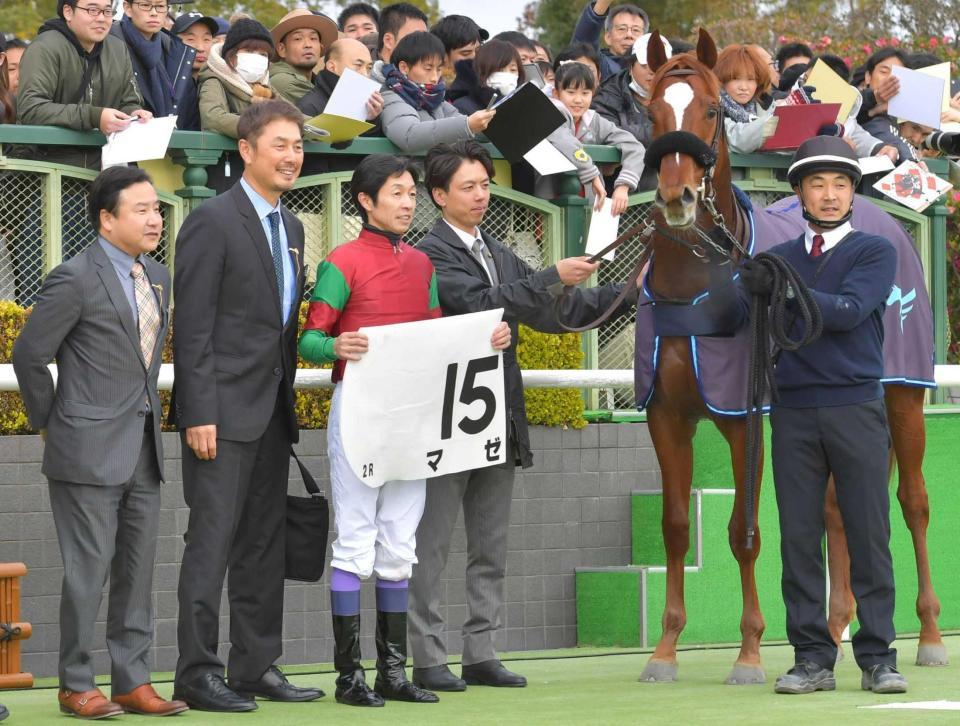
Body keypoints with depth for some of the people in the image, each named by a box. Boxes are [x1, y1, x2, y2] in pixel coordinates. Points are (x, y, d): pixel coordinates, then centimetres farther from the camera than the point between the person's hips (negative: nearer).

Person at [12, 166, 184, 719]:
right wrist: (51, 421, -1)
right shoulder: (76, 279, -11)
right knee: (89, 570, -4)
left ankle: (133, 681, 13)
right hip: (90, 452, -7)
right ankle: (76, 685, 5)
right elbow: (29, 354, -8)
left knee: (138, 570, 8)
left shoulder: (158, 278, 12)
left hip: (143, 451, 7)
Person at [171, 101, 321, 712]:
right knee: (213, 541, -8)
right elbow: (193, 327, -13)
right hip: (225, 410, -8)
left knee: (265, 543, 10)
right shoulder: (213, 221, -9)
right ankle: (198, 672, -6)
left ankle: (257, 666, 16)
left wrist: (288, 396, 13)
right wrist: (199, 414, -18)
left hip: (272, 410, 8)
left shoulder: (291, 227, 16)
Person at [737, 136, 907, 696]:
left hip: (857, 408, -3)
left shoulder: (875, 251, 5)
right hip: (794, 411, 3)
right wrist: (752, 289, -18)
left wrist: (782, 291, -21)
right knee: (799, 538, 1)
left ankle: (878, 657, 1)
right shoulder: (778, 259, 15)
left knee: (869, 537, -3)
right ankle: (812, 658, 5)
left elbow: (849, 311, -12)